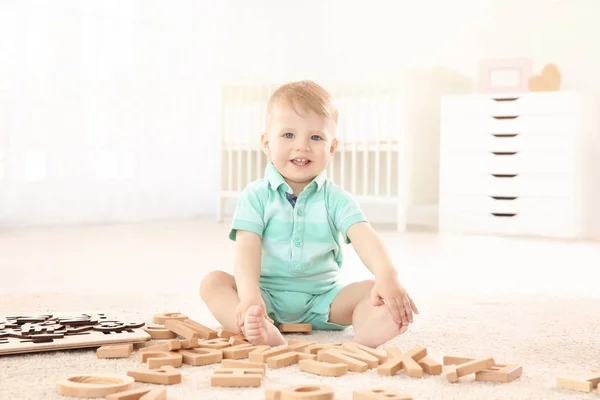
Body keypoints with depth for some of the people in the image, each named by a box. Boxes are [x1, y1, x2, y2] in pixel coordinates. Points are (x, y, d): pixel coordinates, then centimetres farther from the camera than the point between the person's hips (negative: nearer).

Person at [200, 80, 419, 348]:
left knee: (374, 290, -20)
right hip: (268, 297, -1)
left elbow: (364, 237, -17)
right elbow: (247, 247, -16)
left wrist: (387, 276, -38)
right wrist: (250, 296, -35)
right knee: (213, 282, -23)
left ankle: (367, 333, -55)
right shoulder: (256, 196, -3)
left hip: (322, 299, 1)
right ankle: (262, 332, -52)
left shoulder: (335, 198, -1)